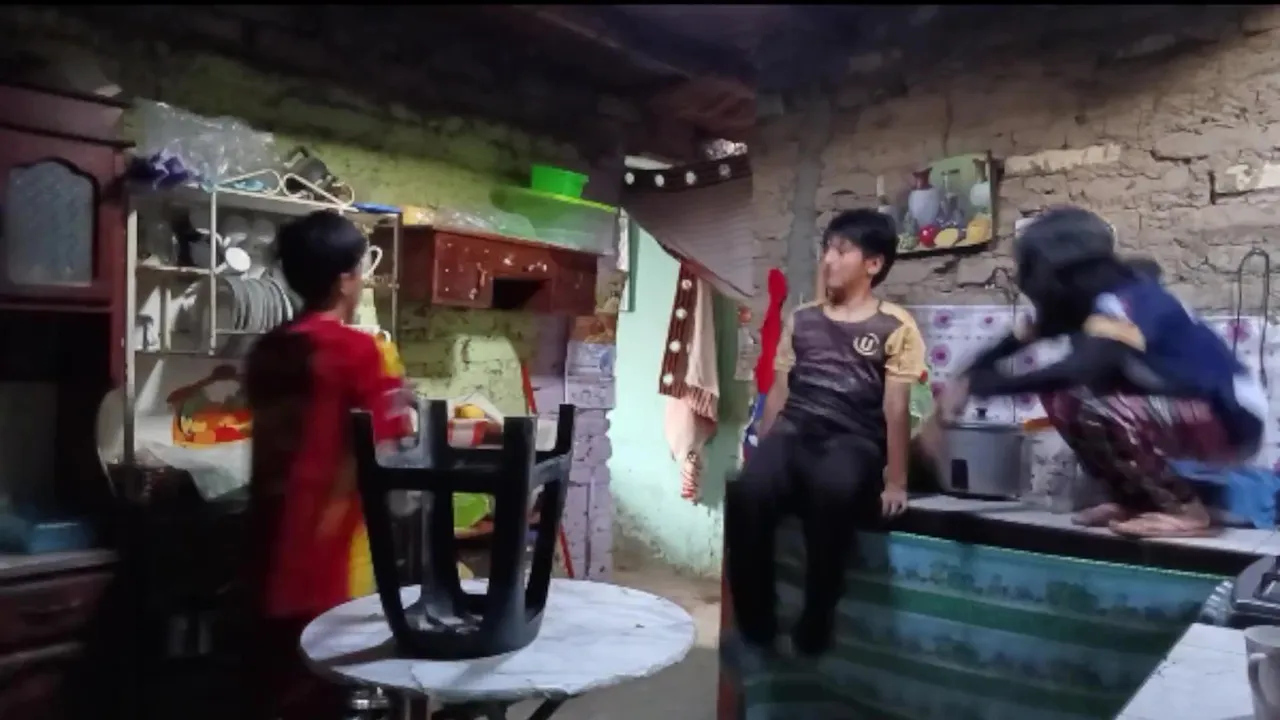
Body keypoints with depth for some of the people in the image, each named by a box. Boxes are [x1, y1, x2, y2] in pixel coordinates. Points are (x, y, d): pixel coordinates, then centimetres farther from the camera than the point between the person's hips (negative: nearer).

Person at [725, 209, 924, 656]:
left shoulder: (895, 326, 7)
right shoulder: (800, 320, 20)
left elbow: (896, 407, 0)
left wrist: (896, 482, -5)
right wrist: (761, 454, 11)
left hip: (853, 441, -3)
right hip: (793, 431, 3)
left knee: (833, 490, -40)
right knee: (747, 491, -31)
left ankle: (815, 624, -19)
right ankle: (755, 624, -13)